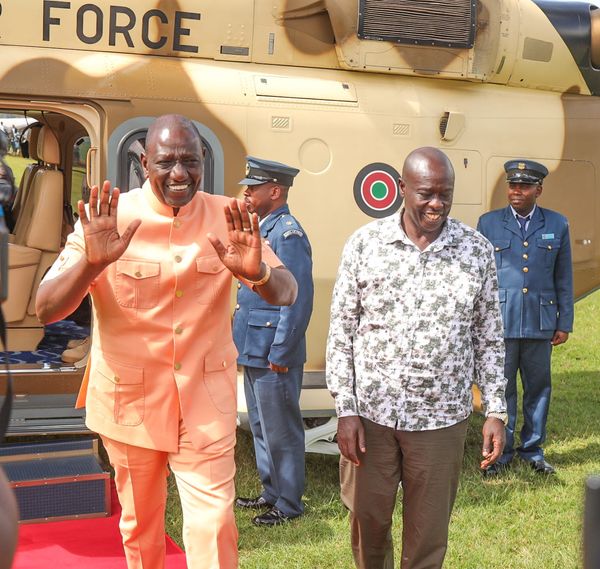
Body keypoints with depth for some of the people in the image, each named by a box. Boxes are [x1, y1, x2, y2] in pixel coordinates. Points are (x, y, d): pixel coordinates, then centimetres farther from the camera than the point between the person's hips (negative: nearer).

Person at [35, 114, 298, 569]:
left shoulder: (227, 219, -4)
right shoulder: (109, 219, -11)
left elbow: (287, 295, -8)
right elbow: (46, 309, -17)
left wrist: (257, 272, -31)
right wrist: (91, 263, -37)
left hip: (206, 405, 0)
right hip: (129, 402, 0)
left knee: (214, 527, -3)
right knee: (140, 526, 18)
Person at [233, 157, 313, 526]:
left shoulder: (288, 233, -17)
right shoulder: (261, 229, 13)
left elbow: (299, 299, -21)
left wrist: (280, 353, -20)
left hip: (273, 354, -10)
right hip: (253, 350, 10)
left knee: (281, 431, 1)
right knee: (261, 427, 19)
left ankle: (289, 504, 13)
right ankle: (272, 492, 32)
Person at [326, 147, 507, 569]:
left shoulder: (478, 251, 0)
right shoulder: (364, 244, -4)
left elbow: (489, 337, 5)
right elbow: (341, 330, -1)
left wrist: (496, 411, 1)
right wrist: (345, 410, -5)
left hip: (442, 419, 0)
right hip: (370, 412, 0)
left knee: (428, 535, 10)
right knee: (368, 521, 13)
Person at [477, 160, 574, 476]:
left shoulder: (557, 225, 6)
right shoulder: (489, 223, 3)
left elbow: (564, 278, 9)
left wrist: (564, 323, 6)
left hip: (540, 324, 1)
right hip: (500, 322, -1)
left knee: (538, 387, 9)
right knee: (501, 388, 5)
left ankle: (532, 449, 24)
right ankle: (501, 451, 17)